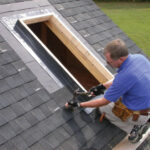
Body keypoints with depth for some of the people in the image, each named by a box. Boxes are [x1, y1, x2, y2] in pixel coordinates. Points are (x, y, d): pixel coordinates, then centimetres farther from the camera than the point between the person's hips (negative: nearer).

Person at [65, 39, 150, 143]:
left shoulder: (124, 76, -34)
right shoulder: (140, 57, -11)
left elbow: (103, 102, -20)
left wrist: (78, 105, -9)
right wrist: (103, 86, 8)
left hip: (138, 115, -7)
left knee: (103, 108, 14)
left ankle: (134, 127, 8)